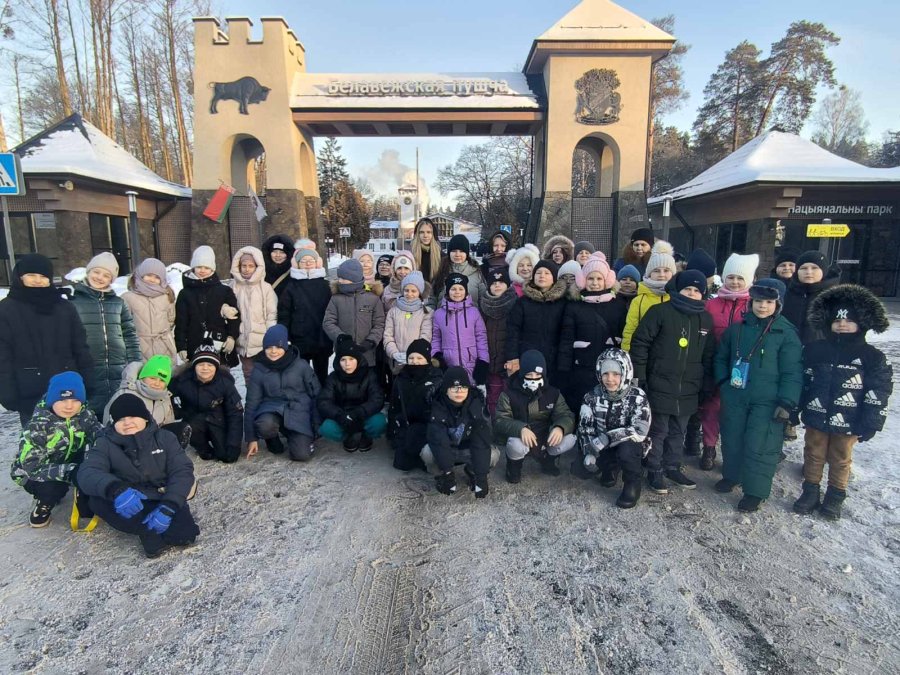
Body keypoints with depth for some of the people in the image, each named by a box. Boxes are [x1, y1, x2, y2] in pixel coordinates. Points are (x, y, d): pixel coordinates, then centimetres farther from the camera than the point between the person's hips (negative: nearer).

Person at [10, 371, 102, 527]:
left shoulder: (85, 415, -16)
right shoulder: (36, 426, -26)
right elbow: (33, 467, -31)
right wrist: (69, 472, -45)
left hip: (69, 462, 4)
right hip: (32, 473, -4)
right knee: (52, 487, -34)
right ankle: (44, 503, 0)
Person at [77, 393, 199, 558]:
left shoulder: (164, 437, 1)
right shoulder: (105, 444, -1)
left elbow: (182, 471, -8)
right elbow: (87, 473, -19)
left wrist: (168, 506, -26)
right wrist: (115, 489, -41)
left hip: (162, 502, -2)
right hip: (130, 507, 3)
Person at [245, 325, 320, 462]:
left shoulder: (301, 366, -4)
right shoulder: (259, 370, -1)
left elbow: (316, 395, 3)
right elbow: (252, 403, 3)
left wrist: (316, 425, 3)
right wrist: (251, 438, 1)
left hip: (298, 411, 0)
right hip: (271, 409, 1)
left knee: (302, 455, -19)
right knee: (265, 426, -36)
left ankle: (293, 435, 18)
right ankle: (273, 439, 3)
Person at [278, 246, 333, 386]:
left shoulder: (324, 284, 5)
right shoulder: (291, 286, 0)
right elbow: (284, 314, -3)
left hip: (322, 340, 2)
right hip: (300, 340, -1)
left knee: (322, 376, 14)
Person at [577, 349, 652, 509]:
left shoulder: (637, 396, -19)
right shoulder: (593, 396, -10)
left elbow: (640, 431, -30)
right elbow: (585, 429, -9)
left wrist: (606, 438, -35)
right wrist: (589, 453, -24)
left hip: (631, 446, -4)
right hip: (602, 448, 4)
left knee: (626, 449, -37)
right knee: (583, 469, -17)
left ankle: (632, 484, -6)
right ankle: (611, 469, 16)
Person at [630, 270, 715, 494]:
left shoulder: (705, 319, 9)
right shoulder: (661, 311, -8)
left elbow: (708, 356, 16)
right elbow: (639, 343, -9)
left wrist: (707, 386, 12)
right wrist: (639, 376, -12)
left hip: (689, 389, 5)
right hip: (660, 386, -5)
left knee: (678, 431, 16)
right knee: (658, 430, 2)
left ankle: (673, 467, 32)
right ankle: (654, 471, 16)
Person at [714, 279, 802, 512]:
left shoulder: (786, 333, -7)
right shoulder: (736, 328, 5)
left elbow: (792, 372, -8)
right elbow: (721, 358, 18)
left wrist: (787, 402, -13)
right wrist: (723, 381, 7)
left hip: (767, 402, -4)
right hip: (735, 397, 4)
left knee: (759, 446, -2)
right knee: (732, 439, 15)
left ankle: (755, 491, 12)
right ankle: (732, 476, 36)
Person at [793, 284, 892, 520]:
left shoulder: (873, 357, -7)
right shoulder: (813, 350, -1)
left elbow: (878, 395, -7)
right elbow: (801, 382, 3)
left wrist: (868, 426, -9)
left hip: (847, 423, -2)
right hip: (815, 418, 2)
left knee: (840, 460, 14)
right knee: (813, 455, 15)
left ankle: (835, 496, 30)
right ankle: (810, 490, 30)